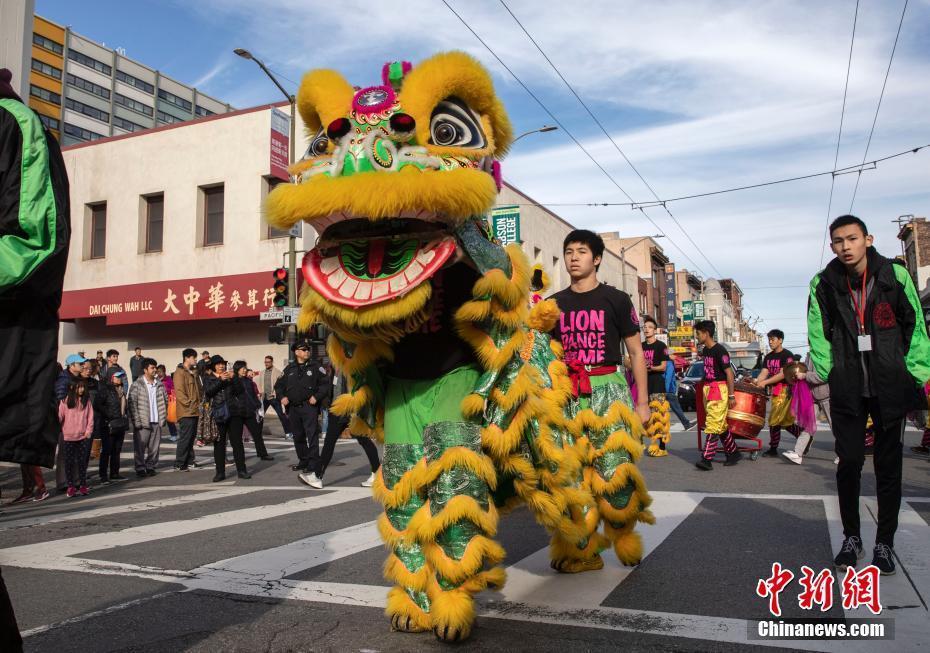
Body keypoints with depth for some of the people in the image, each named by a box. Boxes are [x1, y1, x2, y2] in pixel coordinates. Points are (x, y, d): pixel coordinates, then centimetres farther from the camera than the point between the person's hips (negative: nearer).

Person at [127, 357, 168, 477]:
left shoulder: (159, 384, 10)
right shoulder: (137, 385, -4)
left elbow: (165, 400, 16)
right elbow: (132, 403, -7)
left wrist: (163, 417, 9)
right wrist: (136, 421, -12)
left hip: (157, 421, 4)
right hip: (143, 422, -4)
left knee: (154, 446, 7)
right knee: (141, 447, 0)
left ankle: (151, 466, 17)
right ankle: (140, 468, 9)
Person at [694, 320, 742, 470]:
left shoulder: (719, 350, -15)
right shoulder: (705, 350, 10)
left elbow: (729, 373, -14)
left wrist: (731, 395, -15)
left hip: (719, 389, -9)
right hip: (708, 389, 9)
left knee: (713, 425, -10)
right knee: (721, 425, 13)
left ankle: (707, 459, -12)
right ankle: (733, 453, 25)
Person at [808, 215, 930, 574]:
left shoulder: (895, 276, -4)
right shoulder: (823, 284, -2)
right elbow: (819, 335, -1)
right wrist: (822, 375, -10)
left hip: (890, 386, 0)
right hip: (847, 389, 0)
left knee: (888, 464, 7)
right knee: (849, 462, 3)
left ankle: (885, 542, 20)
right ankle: (851, 536, 20)